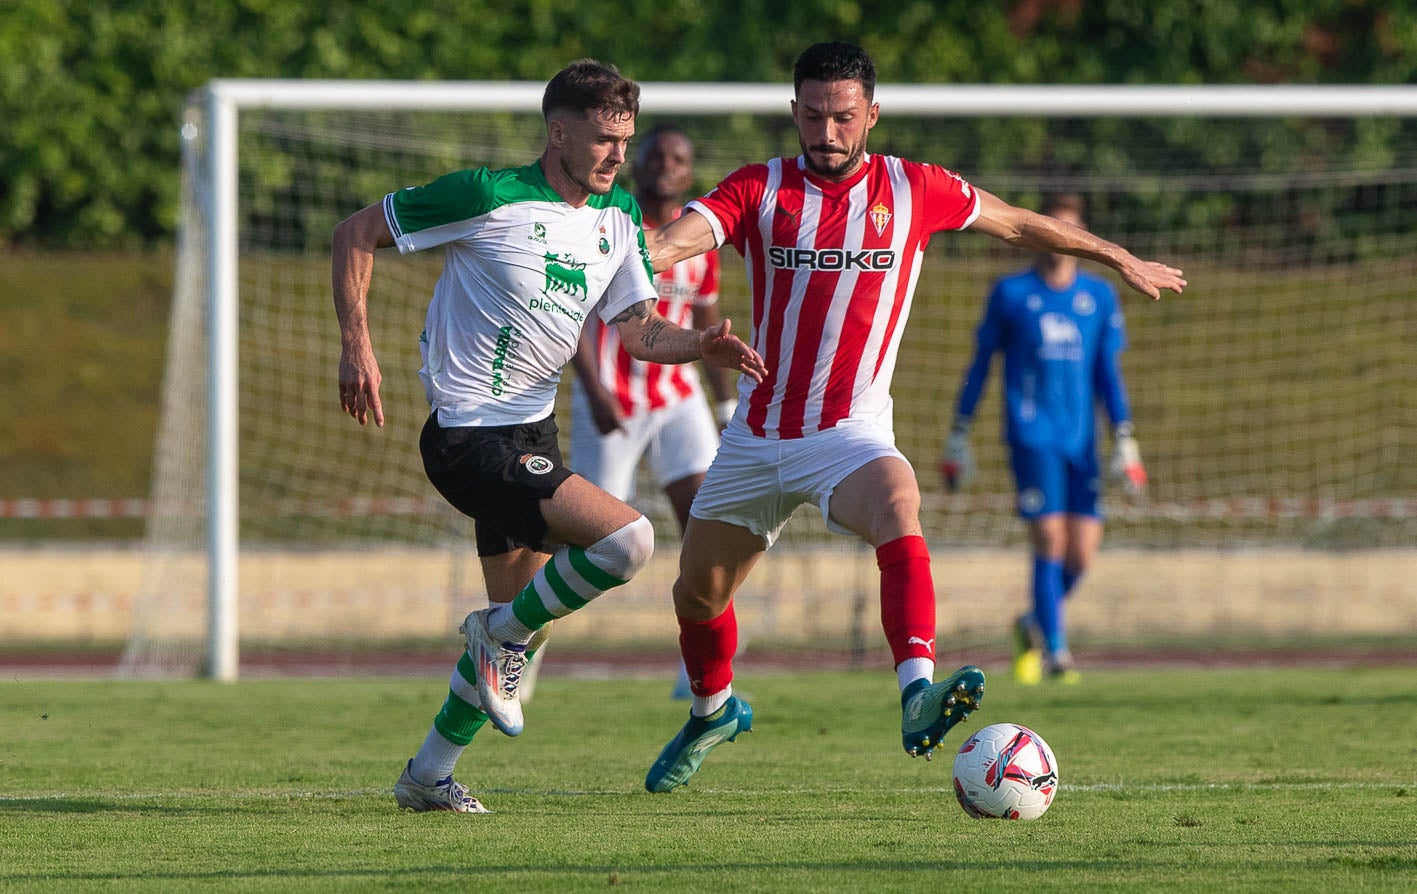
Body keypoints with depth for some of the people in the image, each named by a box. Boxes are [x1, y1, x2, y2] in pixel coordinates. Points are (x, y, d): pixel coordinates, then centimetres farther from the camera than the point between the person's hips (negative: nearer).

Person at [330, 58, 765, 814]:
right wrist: (356, 346, -15)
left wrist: (701, 346, -16)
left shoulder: (617, 219, 6)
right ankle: (504, 635, 1)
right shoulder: (489, 198, -15)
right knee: (627, 539, -22)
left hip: (530, 431, 9)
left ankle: (428, 777, 29)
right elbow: (355, 235, -8)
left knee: (518, 616, 15)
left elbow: (636, 329, 5)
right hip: (468, 435, -9)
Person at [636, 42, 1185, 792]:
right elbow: (673, 242, -20)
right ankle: (713, 710, 45)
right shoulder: (759, 191, -4)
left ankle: (917, 696, -52)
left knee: (897, 507, -36)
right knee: (696, 596, 12)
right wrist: (635, 242, -45)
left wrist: (1121, 260, 21)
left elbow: (1015, 224, 14)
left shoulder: (913, 190, -1)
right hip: (755, 438, 2)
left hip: (850, 434, -2)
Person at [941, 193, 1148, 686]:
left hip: (1081, 439, 3)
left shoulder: (1099, 295, 11)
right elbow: (979, 363, 9)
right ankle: (1055, 651, -8)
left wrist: (1124, 439, 5)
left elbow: (1108, 371, 13)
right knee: (1050, 541, -14)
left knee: (1082, 552, -1)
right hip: (1032, 436, -3)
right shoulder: (1010, 294, 4)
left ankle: (1035, 623, 25)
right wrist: (959, 436, 8)